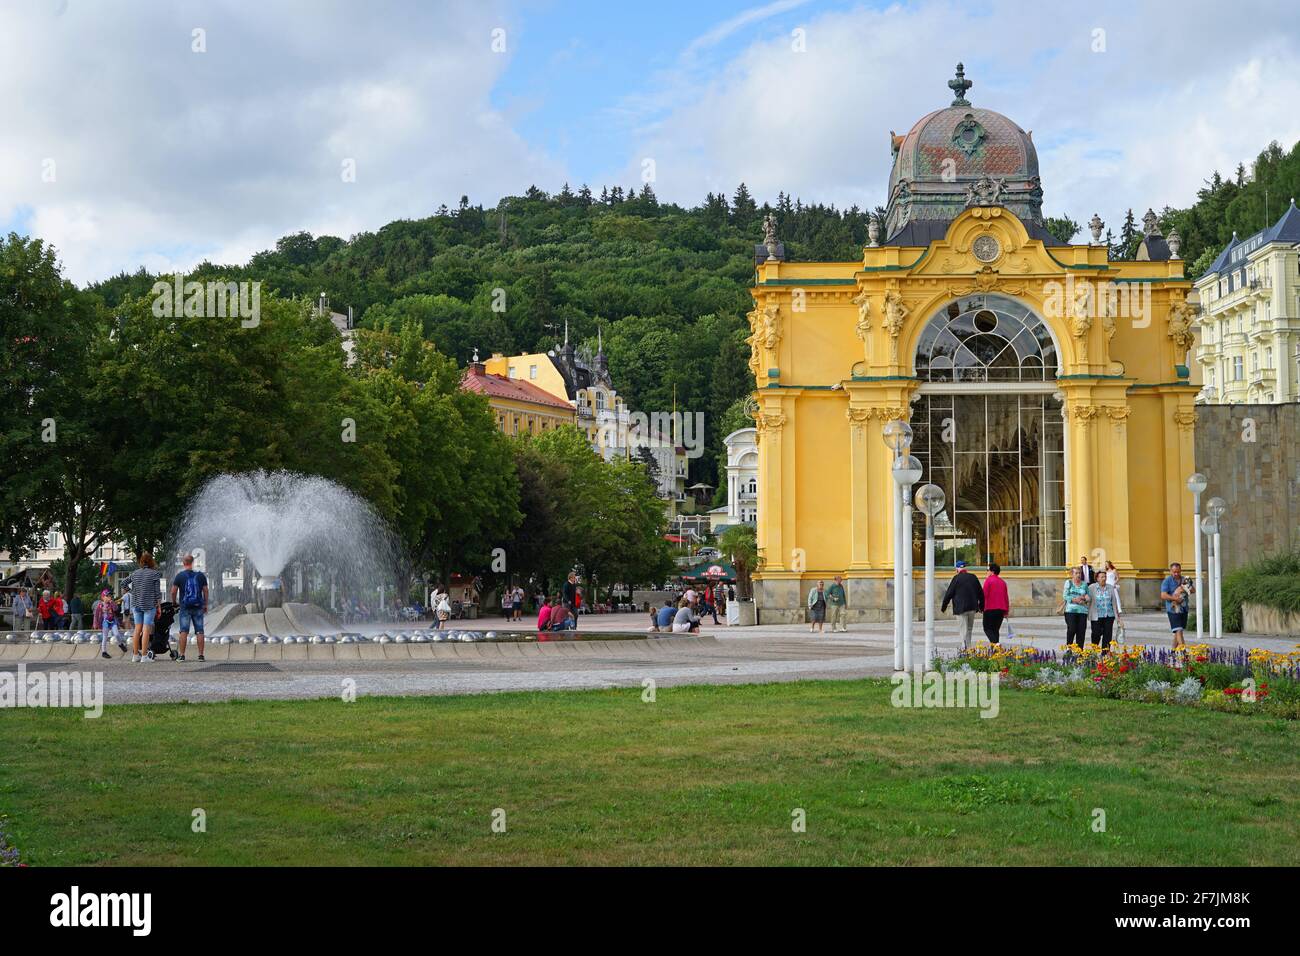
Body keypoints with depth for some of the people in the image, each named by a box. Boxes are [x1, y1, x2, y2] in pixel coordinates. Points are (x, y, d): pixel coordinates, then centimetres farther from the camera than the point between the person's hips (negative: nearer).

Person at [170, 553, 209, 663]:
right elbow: (205, 591, 6)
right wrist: (205, 605, 16)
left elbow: (173, 592, -2)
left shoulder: (179, 576, -2)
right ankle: (201, 655, 2)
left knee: (184, 631, -1)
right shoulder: (201, 575, 3)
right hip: (198, 607, 1)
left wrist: (174, 602, 16)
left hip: (185, 607, -1)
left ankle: (181, 655, -3)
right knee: (199, 631, 3)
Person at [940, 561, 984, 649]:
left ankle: (964, 647, -12)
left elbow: (949, 594, -6)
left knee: (964, 629, -2)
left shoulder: (956, 578, -7)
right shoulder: (973, 577, 7)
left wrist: (943, 607, 4)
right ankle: (968, 647, 17)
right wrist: (981, 606, 23)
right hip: (972, 607, 4)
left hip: (961, 608, -4)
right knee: (969, 628, 15)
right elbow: (980, 593, 13)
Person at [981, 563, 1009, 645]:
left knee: (987, 628, 0)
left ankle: (994, 642, -22)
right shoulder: (1002, 582, 12)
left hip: (990, 608, -6)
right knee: (996, 629, 14)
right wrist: (1007, 611, 18)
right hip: (1001, 610, 6)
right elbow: (1006, 597, 13)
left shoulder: (988, 580, -6)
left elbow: (984, 594, -11)